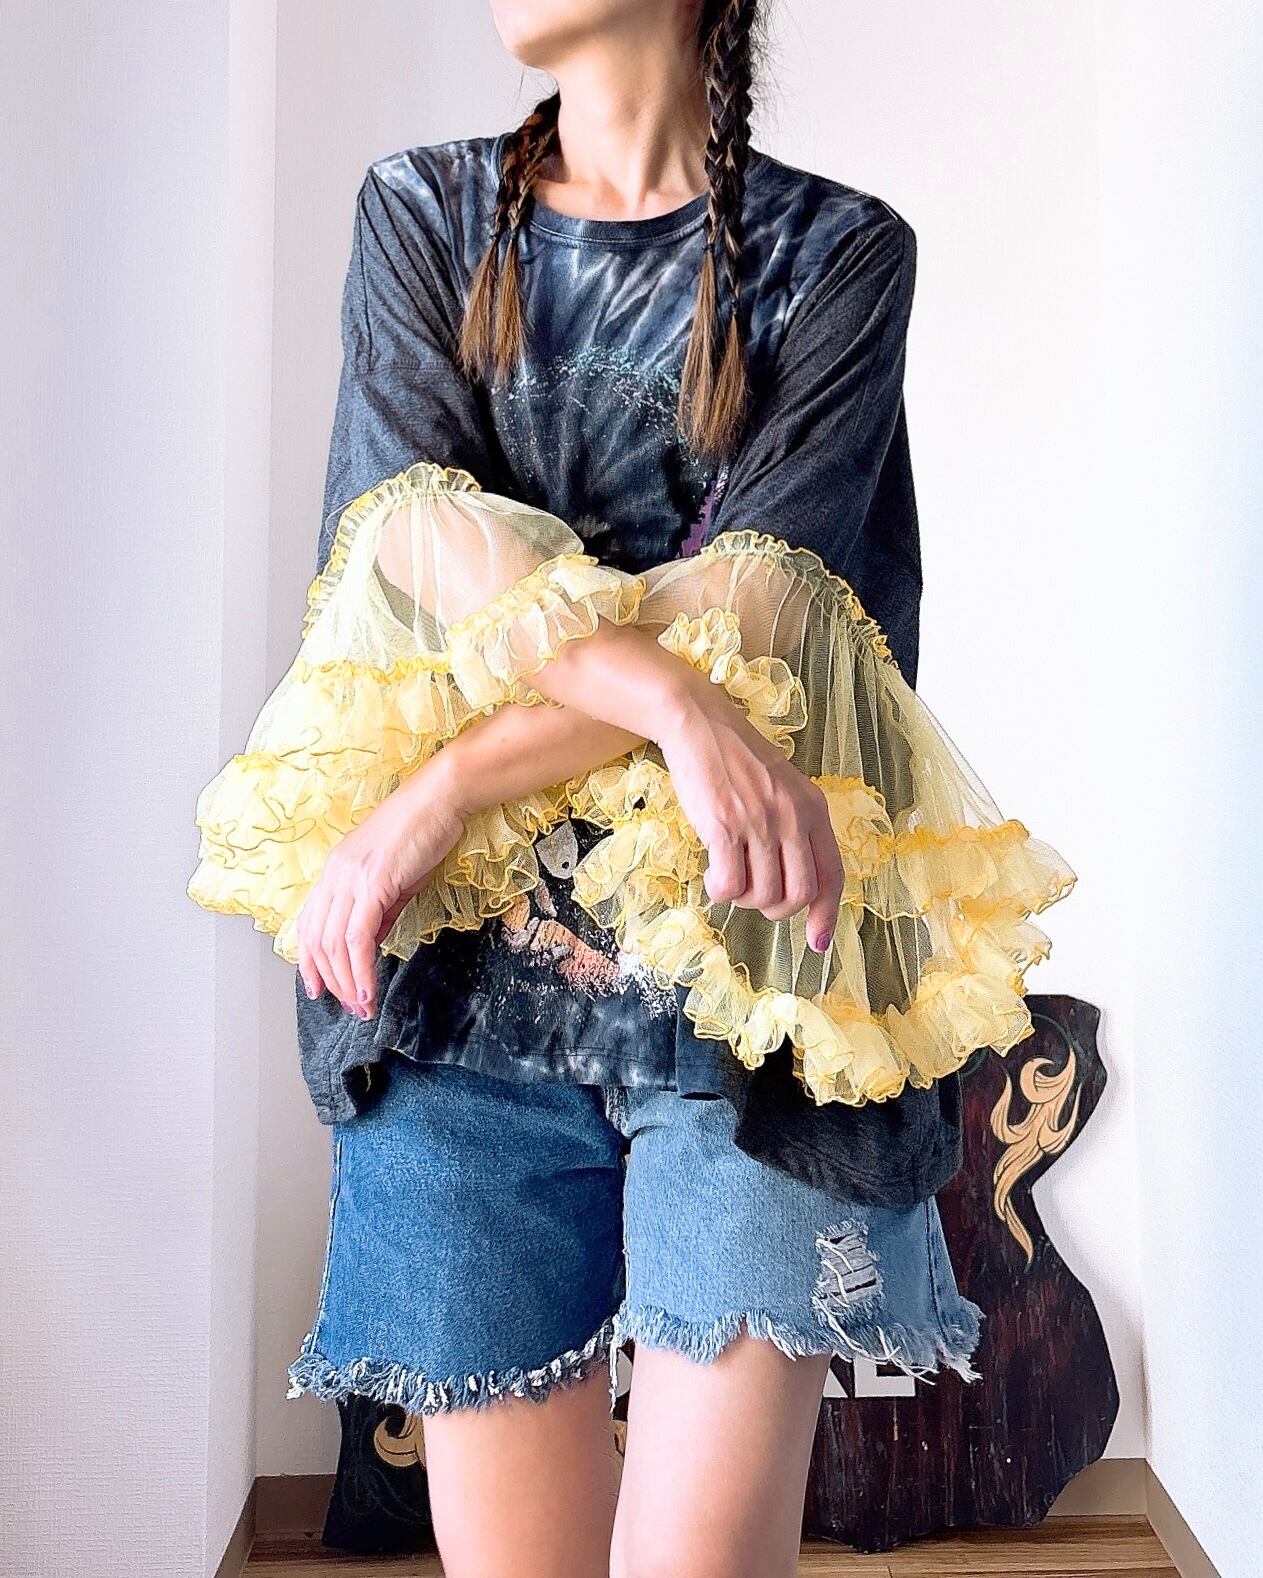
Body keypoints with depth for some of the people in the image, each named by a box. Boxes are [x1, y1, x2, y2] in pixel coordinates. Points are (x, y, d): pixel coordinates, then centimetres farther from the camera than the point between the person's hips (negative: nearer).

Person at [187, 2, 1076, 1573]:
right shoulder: (419, 209, 15)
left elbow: (756, 597, -6)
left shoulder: (842, 250, 8)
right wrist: (678, 699, -19)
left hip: (749, 958, -1)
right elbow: (413, 524, -3)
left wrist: (441, 791, -13)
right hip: (462, 967, 2)